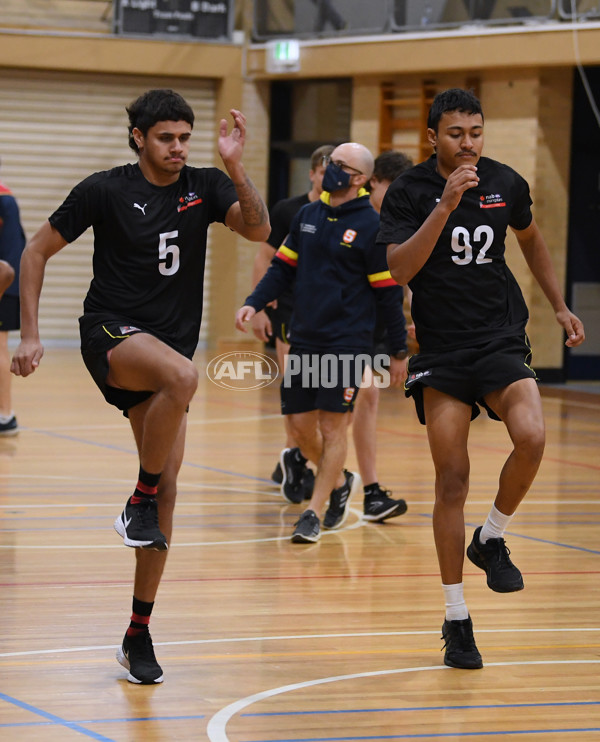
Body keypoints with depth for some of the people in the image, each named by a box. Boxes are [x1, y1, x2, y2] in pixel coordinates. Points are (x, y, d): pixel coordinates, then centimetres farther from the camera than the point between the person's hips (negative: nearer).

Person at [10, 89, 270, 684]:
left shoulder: (204, 186, 4)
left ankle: (138, 636, 13)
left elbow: (258, 230, -11)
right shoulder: (105, 190, -5)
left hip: (169, 349, 5)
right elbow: (37, 251, 2)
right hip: (111, 336, -5)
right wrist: (30, 335, -4)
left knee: (165, 491, 2)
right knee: (183, 375, -38)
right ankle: (140, 501, -18)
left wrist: (236, 168, -25)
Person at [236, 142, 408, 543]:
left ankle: (314, 513, 4)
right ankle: (340, 482, 32)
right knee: (301, 422, 7)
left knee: (332, 425, -5)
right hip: (303, 338, 6)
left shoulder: (372, 226, -8)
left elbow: (390, 292, -6)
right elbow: (284, 267, 15)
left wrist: (399, 351, -4)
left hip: (347, 341, -6)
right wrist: (254, 303, 0)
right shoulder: (308, 215, 9)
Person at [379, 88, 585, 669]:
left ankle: (491, 539, 4)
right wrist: (445, 205, -26)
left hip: (501, 338, 2)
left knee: (531, 438, -24)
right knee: (452, 479, -4)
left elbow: (531, 240, 24)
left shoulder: (506, 184, 3)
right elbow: (399, 269, -19)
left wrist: (560, 307, 22)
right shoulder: (409, 191, -6)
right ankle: (455, 618, 7)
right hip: (440, 349, -2)